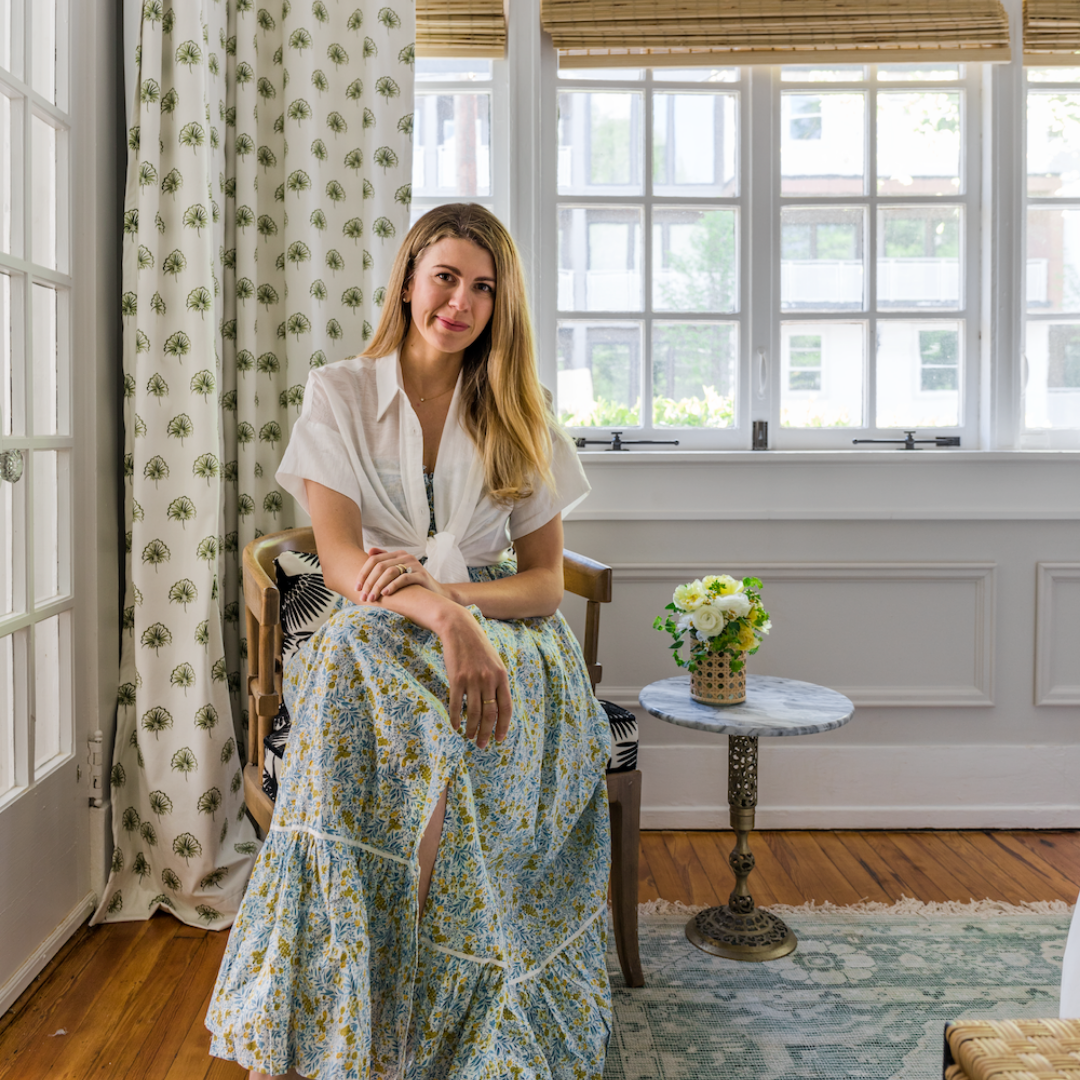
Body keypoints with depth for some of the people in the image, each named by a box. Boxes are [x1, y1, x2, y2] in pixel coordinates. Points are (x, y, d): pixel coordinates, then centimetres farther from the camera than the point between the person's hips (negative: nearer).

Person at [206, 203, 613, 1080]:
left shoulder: (519, 416, 9)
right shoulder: (339, 394, 5)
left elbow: (545, 580, 4)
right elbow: (340, 558, -8)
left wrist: (447, 590, -17)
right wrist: (438, 614, -30)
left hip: (504, 634, 0)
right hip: (379, 638, 0)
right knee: (352, 654, -37)